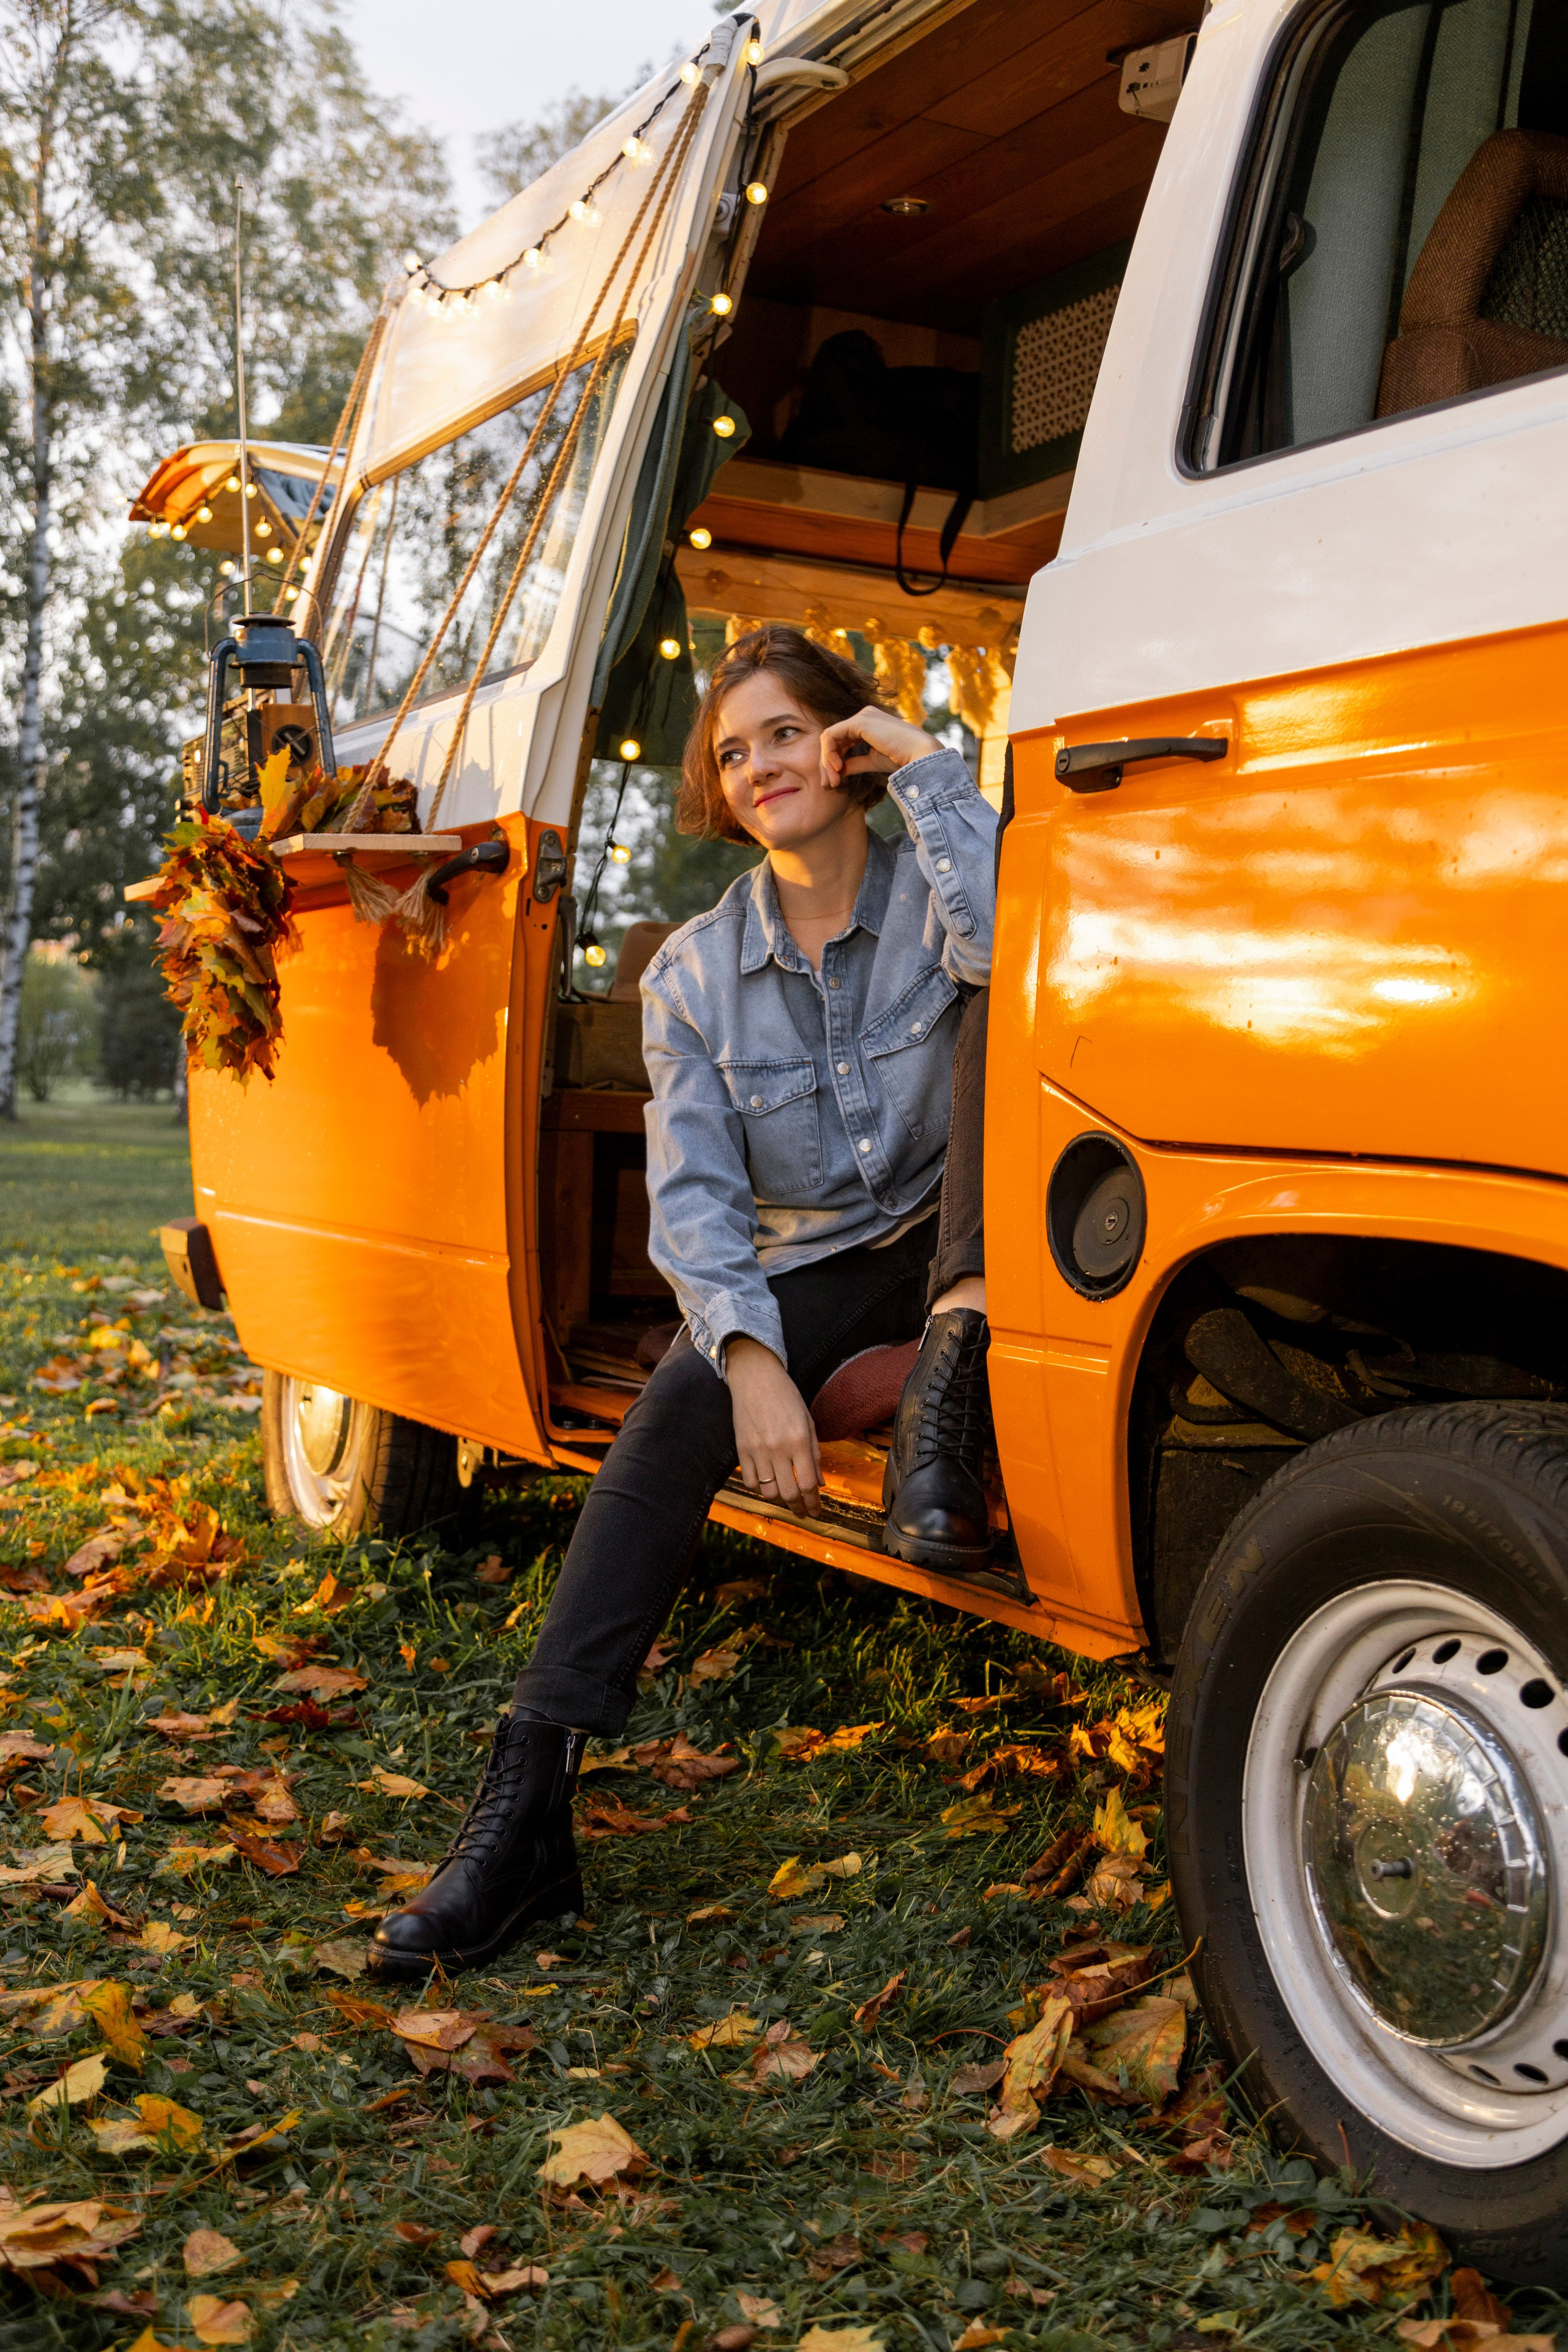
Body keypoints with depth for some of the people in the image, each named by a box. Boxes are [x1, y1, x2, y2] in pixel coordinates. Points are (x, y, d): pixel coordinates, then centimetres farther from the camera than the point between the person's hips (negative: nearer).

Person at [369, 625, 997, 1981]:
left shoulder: (934, 895, -4)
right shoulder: (692, 975, 2)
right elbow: (694, 1197, -8)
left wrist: (928, 764, -21)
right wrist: (751, 1356, -27)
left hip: (958, 1244, -1)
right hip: (803, 1271, 2)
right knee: (681, 1404, -29)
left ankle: (951, 1384, -36)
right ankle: (530, 1795, -33)